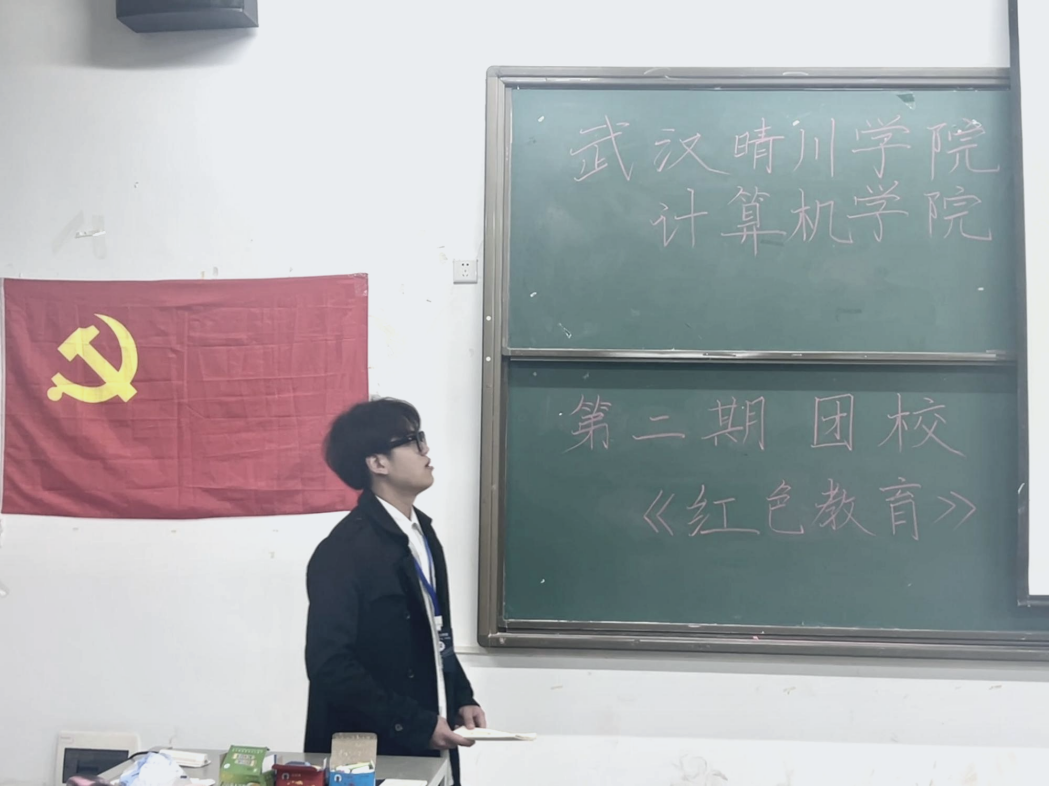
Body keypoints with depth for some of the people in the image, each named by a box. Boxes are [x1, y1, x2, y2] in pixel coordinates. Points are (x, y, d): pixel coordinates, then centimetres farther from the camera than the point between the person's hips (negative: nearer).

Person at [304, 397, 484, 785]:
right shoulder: (343, 551, -17)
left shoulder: (422, 532, 8)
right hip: (372, 753, -7)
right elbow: (329, 665, -21)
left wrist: (461, 698, 5)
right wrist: (416, 726, -19)